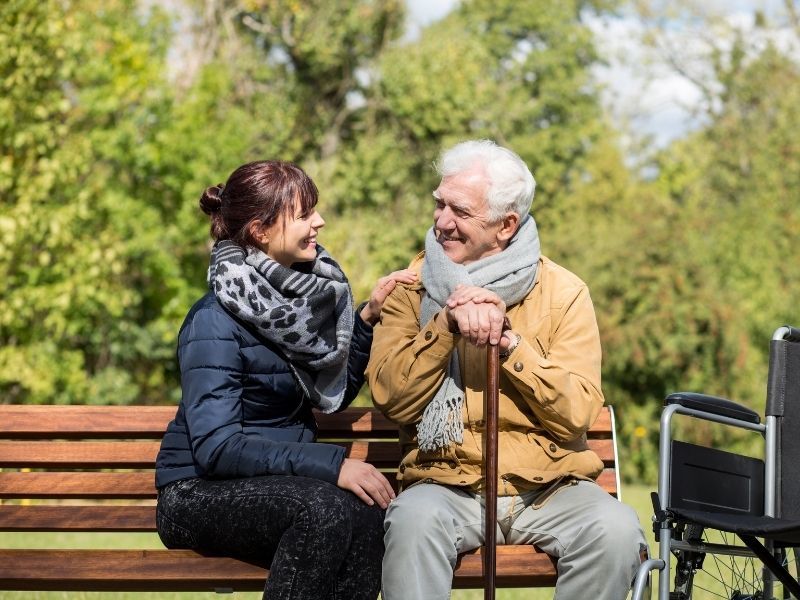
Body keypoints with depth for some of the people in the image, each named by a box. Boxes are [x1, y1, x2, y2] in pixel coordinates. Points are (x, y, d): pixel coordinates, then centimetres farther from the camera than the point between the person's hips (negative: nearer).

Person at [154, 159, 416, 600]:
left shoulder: (300, 291, 5)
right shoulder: (216, 320, -16)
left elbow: (333, 394, 15)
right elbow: (216, 447, -23)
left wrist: (368, 317, 1)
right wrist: (331, 465, -30)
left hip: (278, 481, 6)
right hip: (201, 493, -6)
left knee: (368, 514, -27)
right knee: (325, 508, -34)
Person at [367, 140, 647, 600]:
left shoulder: (563, 292, 4)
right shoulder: (414, 289, 7)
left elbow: (577, 414, -6)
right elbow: (391, 400, -5)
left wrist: (508, 339, -16)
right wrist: (446, 324, -16)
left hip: (549, 488, 1)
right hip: (446, 485, 0)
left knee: (616, 530, -29)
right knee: (413, 521, -34)